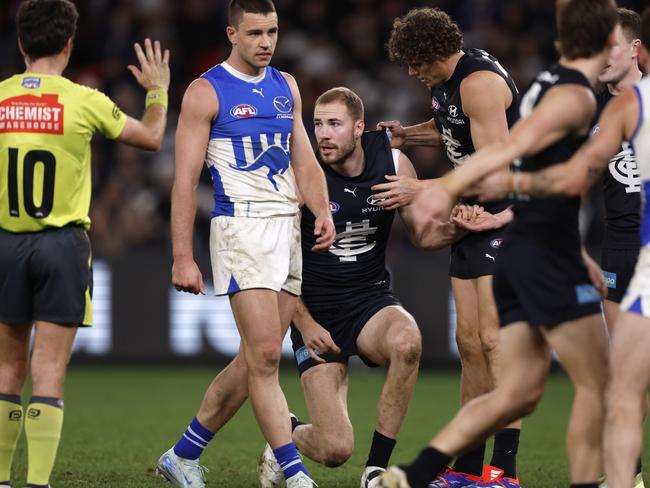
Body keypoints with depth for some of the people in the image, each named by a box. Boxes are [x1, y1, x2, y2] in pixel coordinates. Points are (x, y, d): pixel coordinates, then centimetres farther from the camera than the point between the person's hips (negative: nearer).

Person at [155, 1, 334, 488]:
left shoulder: (286, 86, 15)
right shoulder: (206, 92, -4)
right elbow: (185, 179, -7)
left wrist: (323, 211, -2)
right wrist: (183, 258, -13)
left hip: (289, 228, 7)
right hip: (242, 228, -7)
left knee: (255, 359, 7)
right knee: (265, 355, -14)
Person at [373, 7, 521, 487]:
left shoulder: (480, 82, -20)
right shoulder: (444, 82, 10)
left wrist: (419, 190, -20)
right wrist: (408, 135, 11)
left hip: (508, 214, -10)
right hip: (473, 216, 10)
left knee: (494, 339, -16)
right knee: (469, 341, 9)